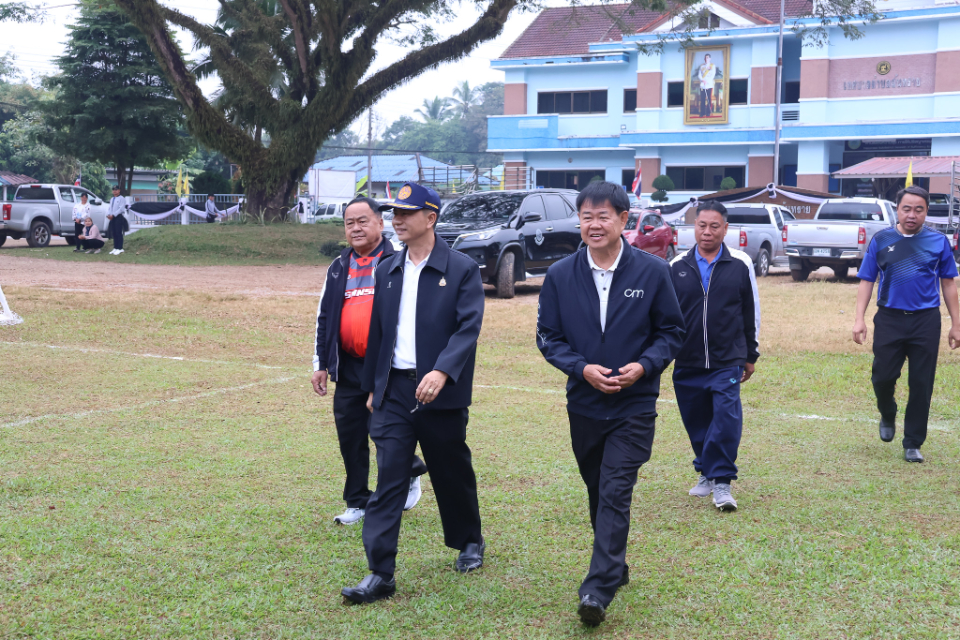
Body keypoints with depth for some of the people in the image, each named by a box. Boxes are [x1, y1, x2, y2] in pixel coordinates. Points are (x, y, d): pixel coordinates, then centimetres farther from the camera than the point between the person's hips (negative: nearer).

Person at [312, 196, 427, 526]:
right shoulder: (339, 268, 13)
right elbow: (324, 318, 18)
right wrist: (321, 364, 14)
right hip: (349, 368, 5)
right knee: (349, 436, 6)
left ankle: (410, 474, 25)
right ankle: (357, 502, 19)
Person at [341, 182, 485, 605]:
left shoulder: (462, 269, -5)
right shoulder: (387, 271, 11)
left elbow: (468, 327, -15)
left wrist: (441, 372, -29)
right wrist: (372, 387, 17)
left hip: (440, 392, -3)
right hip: (394, 390, 4)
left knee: (453, 474, 12)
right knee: (388, 479, -4)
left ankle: (470, 542, 37)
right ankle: (380, 574, -4)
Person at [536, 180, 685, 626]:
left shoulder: (652, 271, -4)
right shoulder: (560, 275, 0)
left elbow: (671, 331, 2)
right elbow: (548, 337, 3)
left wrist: (643, 365, -16)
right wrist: (583, 368, -13)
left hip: (634, 405, -3)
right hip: (584, 404, 3)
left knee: (615, 495, -10)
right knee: (598, 493, 15)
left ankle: (598, 589, -12)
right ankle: (615, 568, 33)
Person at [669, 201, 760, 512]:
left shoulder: (741, 265, 2)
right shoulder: (677, 266, 4)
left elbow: (751, 313, 10)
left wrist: (751, 356, 13)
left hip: (728, 361, -2)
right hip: (687, 362, 2)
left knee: (726, 420, -14)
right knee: (697, 423, 11)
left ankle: (722, 481, -6)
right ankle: (706, 472, 31)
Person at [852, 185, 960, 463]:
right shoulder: (881, 240, 3)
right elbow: (866, 281, 5)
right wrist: (859, 318, -3)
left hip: (926, 321, 0)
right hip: (889, 318, 0)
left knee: (921, 385, 2)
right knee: (883, 377, 0)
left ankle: (913, 444, 14)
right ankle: (888, 416, 33)